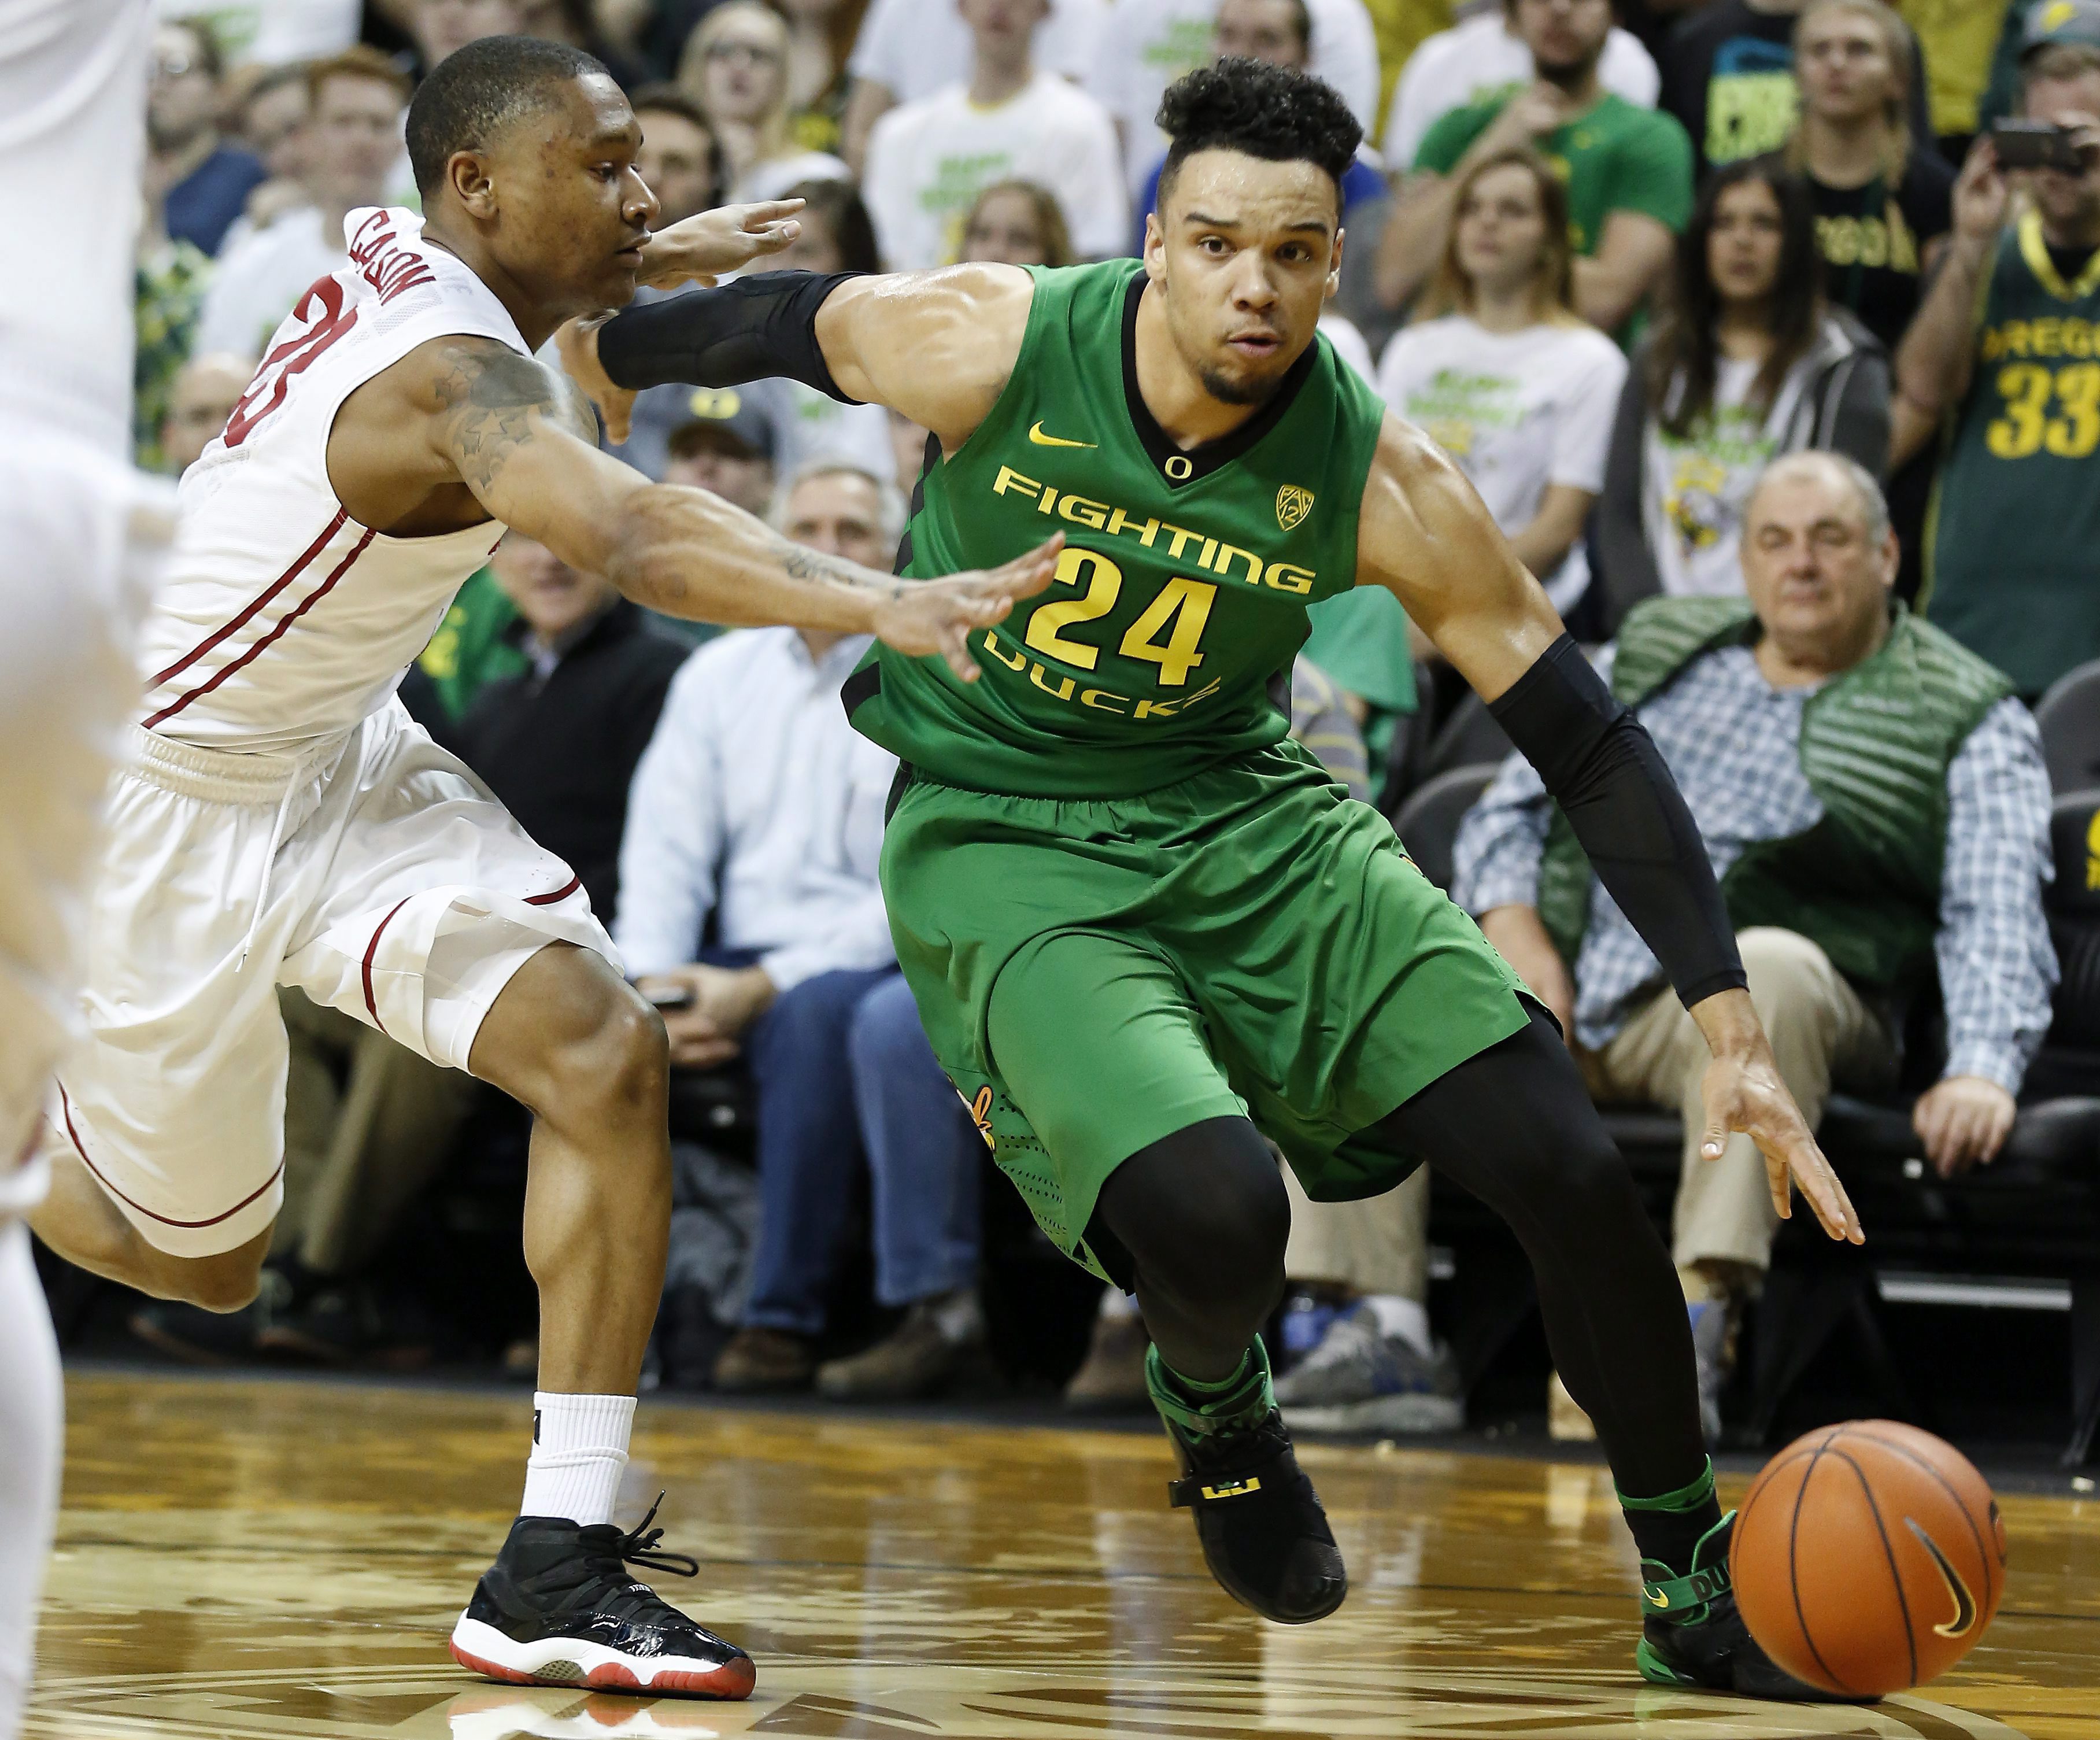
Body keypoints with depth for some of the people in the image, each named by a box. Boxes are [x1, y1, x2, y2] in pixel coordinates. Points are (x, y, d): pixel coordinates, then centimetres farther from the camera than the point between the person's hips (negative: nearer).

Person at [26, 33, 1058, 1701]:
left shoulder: (404, 255, -3)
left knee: (605, 1053, -14)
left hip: (338, 759, 8)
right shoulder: (454, 372, -31)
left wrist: (659, 257, 24)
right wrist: (880, 604, -66)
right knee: (202, 1256, 8)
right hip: (161, 800, -8)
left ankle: (555, 1568, -13)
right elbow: (634, 535, -53)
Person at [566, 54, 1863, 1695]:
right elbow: (778, 318, 1)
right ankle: (1214, 1405, 11)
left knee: (1572, 1168, -11)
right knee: (1215, 1213, -29)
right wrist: (599, 354, 19)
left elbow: (1591, 746, -11)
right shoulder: (992, 343, -20)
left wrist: (1734, 1030, -16)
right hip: (1004, 854, -3)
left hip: (1248, 820, 3)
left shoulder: (1380, 482, -16)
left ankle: (1695, 1592, 9)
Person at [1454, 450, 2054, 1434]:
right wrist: (1518, 936, -1)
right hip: (1574, 994, 4)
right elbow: (1512, 809, 22)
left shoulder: (1964, 723, 8)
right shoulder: (1655, 654, 22)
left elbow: (1995, 917, -6)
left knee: (1770, 967, -40)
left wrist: (1983, 1068, -26)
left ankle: (1695, 1323, -47)